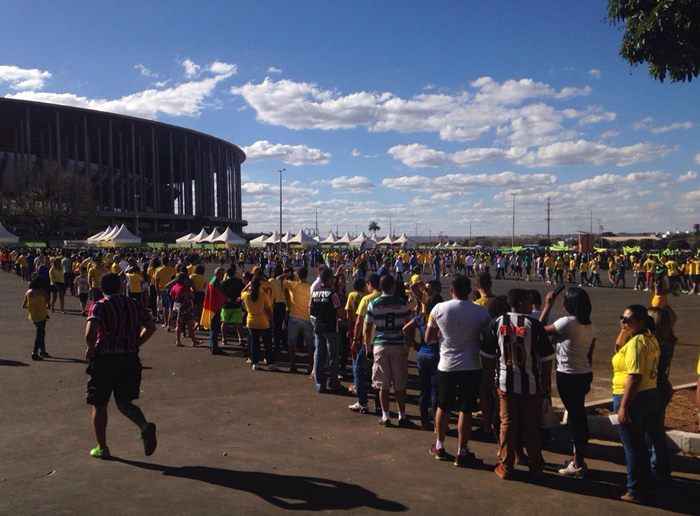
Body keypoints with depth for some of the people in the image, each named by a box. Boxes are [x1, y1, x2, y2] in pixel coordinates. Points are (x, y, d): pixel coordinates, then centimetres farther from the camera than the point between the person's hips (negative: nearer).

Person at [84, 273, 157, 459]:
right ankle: (145, 426, -12)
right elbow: (151, 327, 4)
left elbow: (90, 333, -22)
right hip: (130, 359, 4)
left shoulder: (100, 306, -7)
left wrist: (90, 348, -4)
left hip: (104, 360, -4)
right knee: (124, 402, 15)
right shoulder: (133, 305, 7)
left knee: (99, 405, 13)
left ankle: (102, 448, 21)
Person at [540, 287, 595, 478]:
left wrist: (548, 305, -5)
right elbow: (590, 354, 10)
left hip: (568, 376, -8)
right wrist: (587, 376, 19)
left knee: (574, 416, -1)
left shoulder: (567, 322, -19)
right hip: (585, 374, 8)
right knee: (579, 415, 17)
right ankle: (578, 458, 29)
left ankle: (578, 464, 8)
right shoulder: (589, 325, 5)